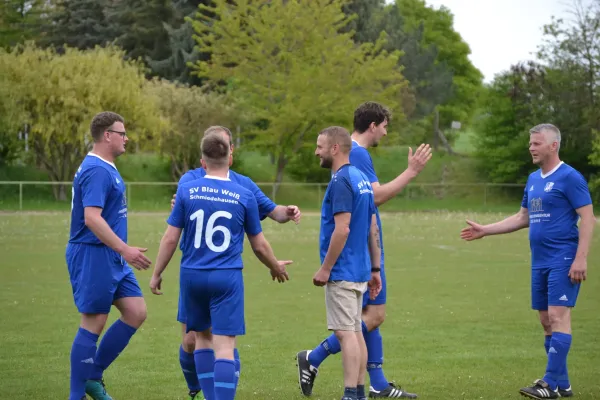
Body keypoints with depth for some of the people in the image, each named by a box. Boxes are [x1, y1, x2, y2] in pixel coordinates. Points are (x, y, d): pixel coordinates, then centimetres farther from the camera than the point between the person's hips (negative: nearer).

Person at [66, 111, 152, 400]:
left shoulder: (106, 168, 15)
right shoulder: (97, 170, -17)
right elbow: (92, 218, -26)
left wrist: (122, 252, 24)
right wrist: (125, 249, -27)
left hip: (111, 258, 10)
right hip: (93, 256, -10)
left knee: (136, 313, 7)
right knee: (93, 324, -4)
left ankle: (93, 376, 14)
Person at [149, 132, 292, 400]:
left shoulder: (186, 191, -2)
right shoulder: (244, 196, -2)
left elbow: (170, 239, -1)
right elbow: (259, 246, 5)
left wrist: (157, 274, 11)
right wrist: (276, 267, 24)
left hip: (192, 276, 2)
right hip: (227, 278, -2)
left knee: (202, 337, 18)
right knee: (224, 347, -4)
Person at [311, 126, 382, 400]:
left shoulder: (341, 182, -16)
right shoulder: (361, 179, 13)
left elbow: (342, 229, -22)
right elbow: (373, 229, 15)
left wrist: (325, 269, -16)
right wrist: (375, 269, 17)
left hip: (342, 272, -9)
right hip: (360, 270, 9)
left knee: (345, 332, -7)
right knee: (355, 331, 12)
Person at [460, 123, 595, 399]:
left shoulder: (569, 177, -9)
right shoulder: (533, 179, 15)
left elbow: (587, 218, -13)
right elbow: (522, 218, 23)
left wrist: (581, 258, -20)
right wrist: (485, 230, 19)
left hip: (562, 260, -8)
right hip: (539, 261, 8)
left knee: (558, 317, -11)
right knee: (546, 322, 8)